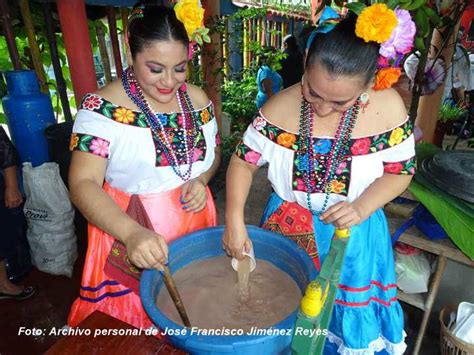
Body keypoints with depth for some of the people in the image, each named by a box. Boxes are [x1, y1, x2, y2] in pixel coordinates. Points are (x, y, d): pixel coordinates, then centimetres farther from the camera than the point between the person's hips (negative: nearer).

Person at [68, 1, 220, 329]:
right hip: (129, 233, -3)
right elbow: (83, 184, -21)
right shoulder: (102, 108, -15)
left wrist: (201, 180, -10)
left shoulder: (198, 100, -1)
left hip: (195, 227, 4)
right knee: (133, 319, 17)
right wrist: (132, 233, -37)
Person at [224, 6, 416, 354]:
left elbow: (400, 171, -5)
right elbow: (244, 160, -10)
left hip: (353, 233, 0)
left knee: (348, 311, 21)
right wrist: (234, 220, -18)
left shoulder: (388, 107, -16)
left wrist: (361, 209, -22)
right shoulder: (281, 107, -17)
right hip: (287, 227, 1)